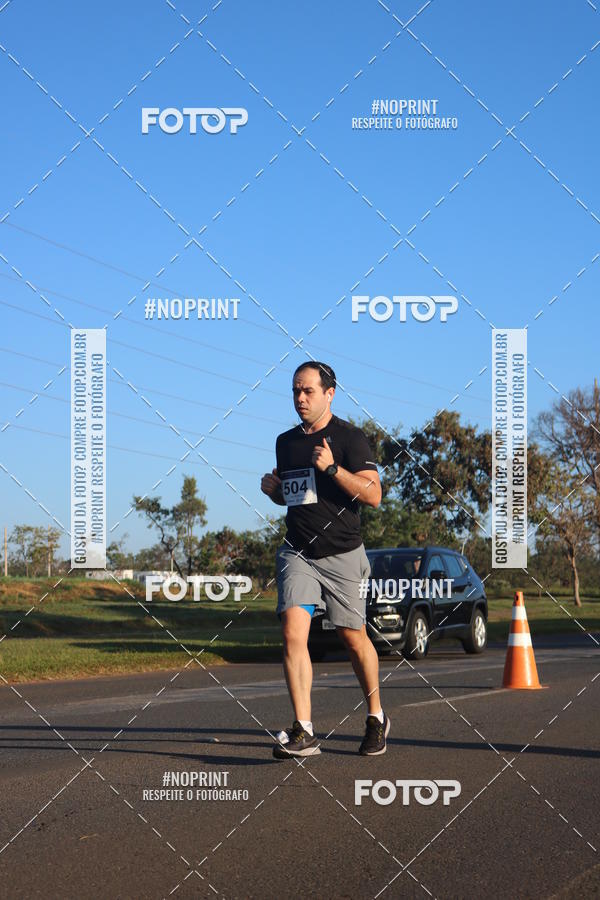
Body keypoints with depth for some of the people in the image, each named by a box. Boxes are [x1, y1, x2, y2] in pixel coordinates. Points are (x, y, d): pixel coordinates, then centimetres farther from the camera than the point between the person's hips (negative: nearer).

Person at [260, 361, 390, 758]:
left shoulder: (349, 437, -6)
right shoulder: (286, 441, 12)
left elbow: (373, 495, -14)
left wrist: (331, 467, -23)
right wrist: (272, 489, 5)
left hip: (342, 556, -4)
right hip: (297, 553, 4)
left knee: (354, 638, 7)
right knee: (293, 632, -15)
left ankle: (377, 718, 29)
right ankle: (303, 733, -17)